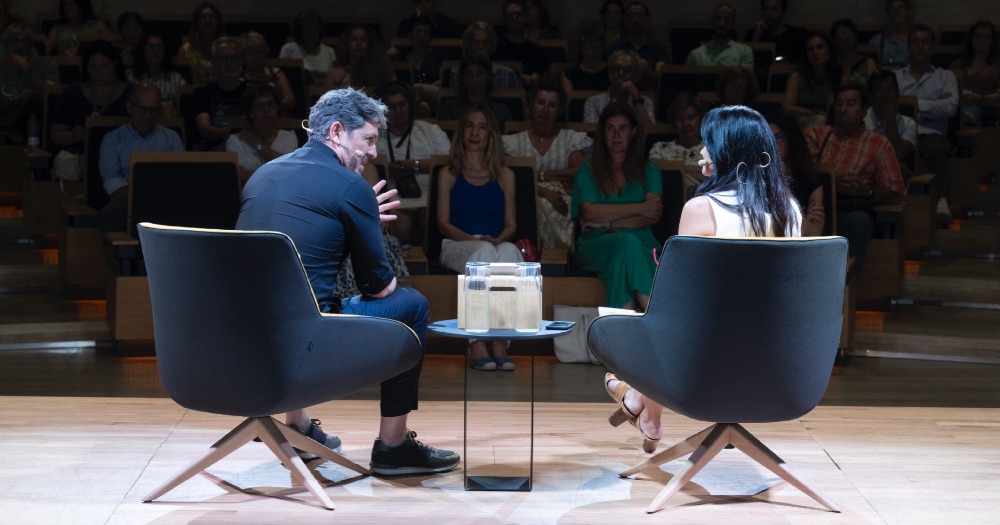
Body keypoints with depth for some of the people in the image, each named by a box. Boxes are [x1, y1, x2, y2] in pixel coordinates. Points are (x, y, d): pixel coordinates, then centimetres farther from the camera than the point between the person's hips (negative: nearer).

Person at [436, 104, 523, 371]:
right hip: (457, 246, -1)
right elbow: (443, 223, 7)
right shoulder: (449, 174, 17)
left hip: (497, 245, 1)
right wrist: (475, 239, -11)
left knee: (509, 250, -36)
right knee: (484, 252, -38)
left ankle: (500, 340, -43)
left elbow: (511, 224, 15)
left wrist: (497, 239, -9)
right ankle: (476, 343, -43)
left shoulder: (504, 175, 22)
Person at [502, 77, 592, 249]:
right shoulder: (515, 142, 18)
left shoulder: (572, 139, 20)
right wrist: (544, 192, -18)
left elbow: (578, 171, 2)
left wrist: (540, 175, -2)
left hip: (562, 201, 0)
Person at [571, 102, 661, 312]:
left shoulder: (648, 170, 21)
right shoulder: (588, 170, 19)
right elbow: (590, 212, -2)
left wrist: (606, 222, -6)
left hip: (642, 247, 1)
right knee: (627, 242, -37)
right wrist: (639, 208, -4)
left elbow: (653, 216, 2)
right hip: (596, 246, -1)